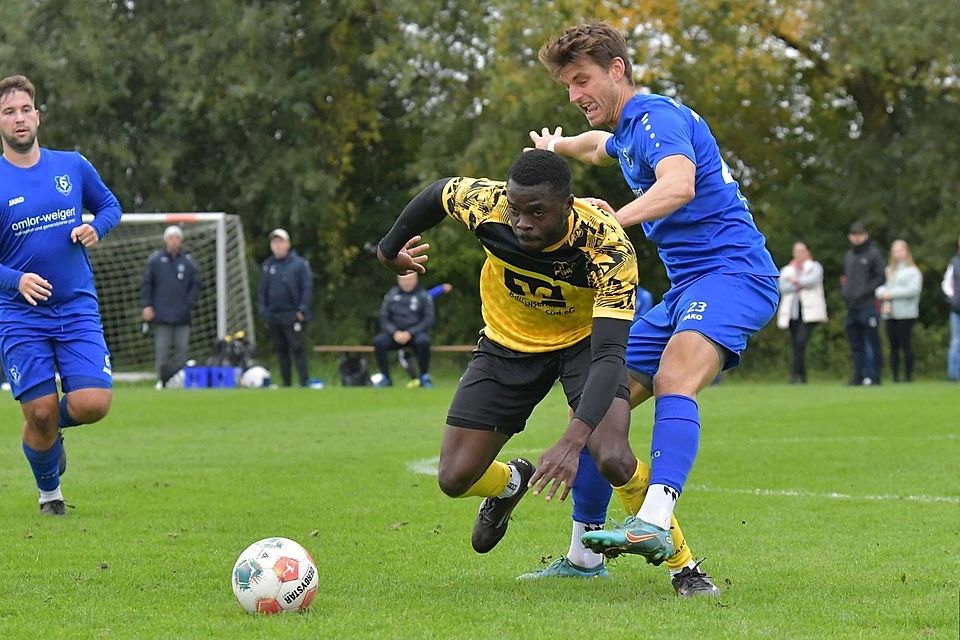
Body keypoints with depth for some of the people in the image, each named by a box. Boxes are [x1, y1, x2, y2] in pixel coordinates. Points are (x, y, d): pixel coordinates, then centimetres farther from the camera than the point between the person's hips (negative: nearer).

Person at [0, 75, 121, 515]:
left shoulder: (72, 166, 3)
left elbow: (109, 205, 19)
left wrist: (96, 228, -3)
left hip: (78, 310, 2)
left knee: (92, 404, -14)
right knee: (40, 414, -5)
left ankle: (54, 427, 22)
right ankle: (49, 492, 23)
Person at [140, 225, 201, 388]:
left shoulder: (188, 261, 8)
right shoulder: (155, 259, 3)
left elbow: (195, 285, 11)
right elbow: (146, 284, 3)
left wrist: (188, 304, -1)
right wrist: (146, 306, -5)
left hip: (182, 317, 2)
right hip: (161, 315, -2)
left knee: (181, 349, 0)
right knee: (162, 351, -3)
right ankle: (162, 380, 3)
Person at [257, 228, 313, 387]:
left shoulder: (299, 264, -2)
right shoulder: (267, 266, 11)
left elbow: (307, 288, -4)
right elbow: (261, 291, 16)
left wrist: (302, 310, -10)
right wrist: (263, 311, 5)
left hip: (292, 316, -5)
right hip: (273, 317, 5)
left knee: (297, 349, -8)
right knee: (280, 350, 9)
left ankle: (304, 382, -8)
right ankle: (286, 384, 14)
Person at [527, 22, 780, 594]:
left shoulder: (657, 115, -11)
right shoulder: (628, 132, 20)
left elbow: (679, 184, -33)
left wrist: (615, 220, -47)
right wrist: (558, 147, 65)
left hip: (732, 271, -10)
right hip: (685, 286, 10)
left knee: (673, 378, -35)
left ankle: (653, 524, -53)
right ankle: (583, 559, 9)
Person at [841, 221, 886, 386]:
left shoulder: (873, 253, -2)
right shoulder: (848, 255, 19)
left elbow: (881, 277, -7)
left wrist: (866, 291, -14)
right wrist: (844, 291, 9)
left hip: (868, 305, -7)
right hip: (852, 306, 7)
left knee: (872, 343, -6)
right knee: (856, 344, 8)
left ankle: (873, 376, -5)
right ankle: (859, 375, 12)